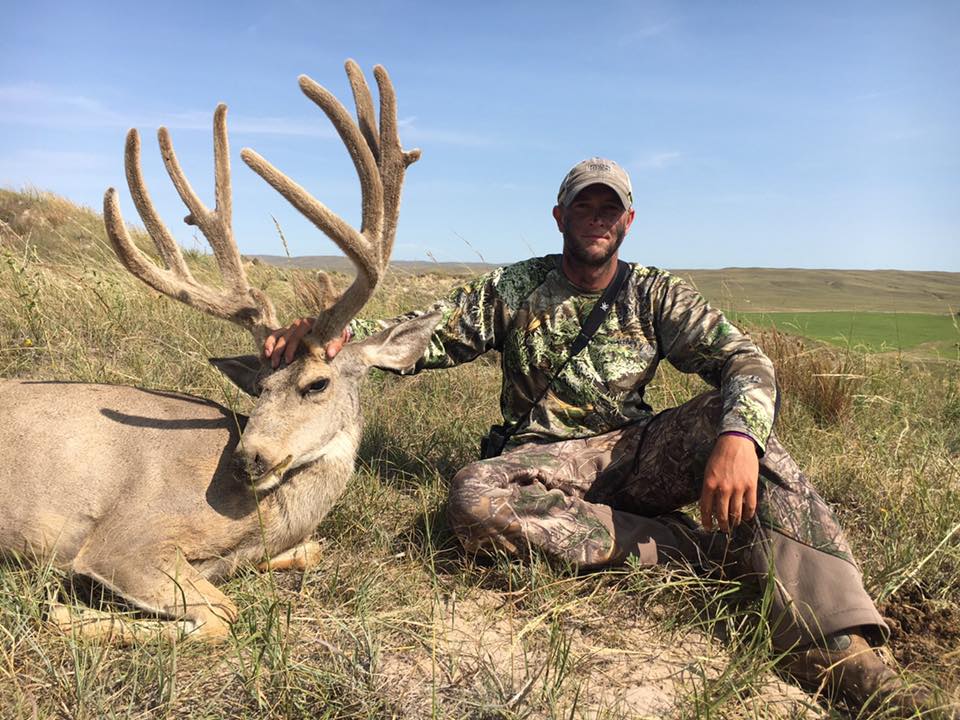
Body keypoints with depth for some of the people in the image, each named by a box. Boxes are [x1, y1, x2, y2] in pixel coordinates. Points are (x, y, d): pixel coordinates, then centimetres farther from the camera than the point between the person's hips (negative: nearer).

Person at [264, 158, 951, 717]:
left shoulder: (656, 295, 5)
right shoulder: (512, 289, 6)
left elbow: (745, 359, -8)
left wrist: (737, 435, -31)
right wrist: (340, 331, -23)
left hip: (635, 455, 1)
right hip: (545, 462, 0)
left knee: (730, 413, -27)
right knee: (475, 500, -34)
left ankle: (833, 640, -34)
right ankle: (697, 547, -28)